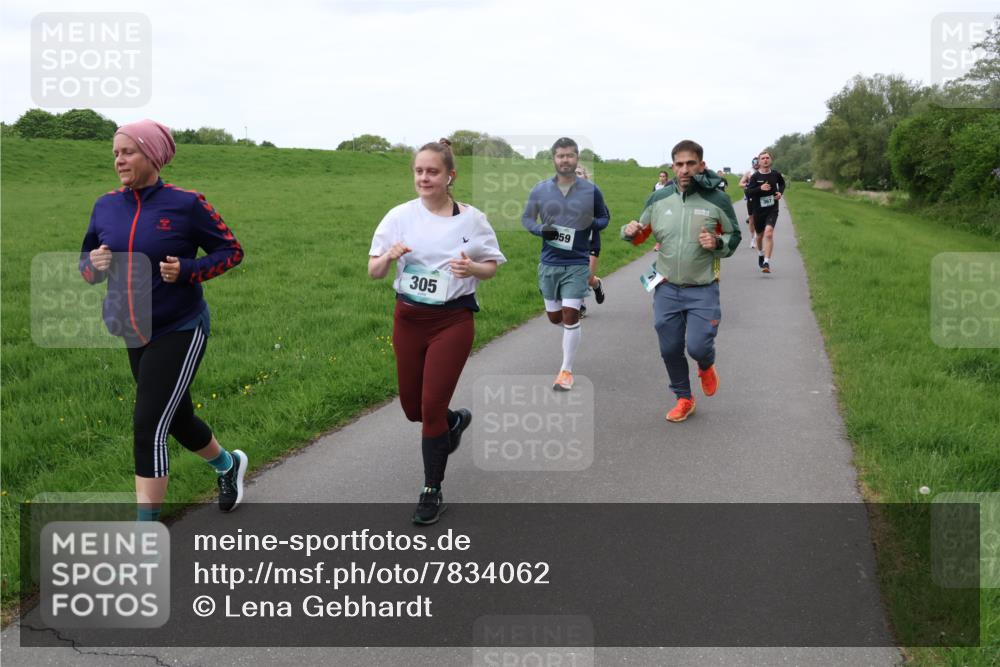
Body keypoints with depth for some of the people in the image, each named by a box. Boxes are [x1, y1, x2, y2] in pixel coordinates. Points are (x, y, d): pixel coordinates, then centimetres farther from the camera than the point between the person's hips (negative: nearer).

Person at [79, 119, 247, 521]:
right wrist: (94, 264, -12)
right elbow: (86, 267, 13)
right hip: (135, 336, 6)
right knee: (176, 419, 19)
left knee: (148, 427, -12)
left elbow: (232, 250, -4)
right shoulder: (106, 206, 2)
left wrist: (187, 270, -20)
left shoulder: (185, 204, -12)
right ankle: (229, 465, 49)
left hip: (180, 331, -6)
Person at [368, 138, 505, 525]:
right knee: (411, 407, 11)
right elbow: (374, 272, -1)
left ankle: (432, 492, 12)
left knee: (432, 407, -6)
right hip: (408, 319, 3)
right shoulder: (400, 216, -3)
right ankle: (455, 421, 47)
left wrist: (471, 268, -18)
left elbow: (492, 266, 5)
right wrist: (389, 256, -23)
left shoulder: (471, 218, -6)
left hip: (453, 321, -3)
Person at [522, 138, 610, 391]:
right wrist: (540, 230, -13)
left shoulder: (591, 191, -3)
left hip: (577, 263, -2)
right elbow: (526, 218, 9)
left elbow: (604, 217, 11)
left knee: (570, 317, -8)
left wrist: (594, 223, -12)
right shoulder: (540, 190, -1)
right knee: (554, 317, 12)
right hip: (549, 263, 2)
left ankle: (566, 370, 6)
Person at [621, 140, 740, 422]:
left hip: (703, 290, -3)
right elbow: (643, 234, 12)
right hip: (666, 290, 3)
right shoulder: (658, 199, -1)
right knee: (670, 350, 9)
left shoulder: (717, 200, -7)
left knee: (698, 347, -10)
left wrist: (717, 243, -17)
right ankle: (684, 399, 32)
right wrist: (630, 232, -12)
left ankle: (706, 367, 29)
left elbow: (734, 237, 5)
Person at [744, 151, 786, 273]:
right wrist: (760, 188, -29)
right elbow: (748, 192, -15)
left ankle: (766, 262, -24)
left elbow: (782, 183, 22)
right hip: (758, 210, 1)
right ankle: (760, 254, 49)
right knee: (760, 235, 17)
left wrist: (780, 192, 4)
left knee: (769, 232, -21)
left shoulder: (776, 174, 0)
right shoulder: (755, 176, -7)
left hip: (772, 209, -1)